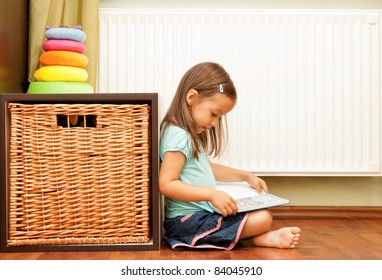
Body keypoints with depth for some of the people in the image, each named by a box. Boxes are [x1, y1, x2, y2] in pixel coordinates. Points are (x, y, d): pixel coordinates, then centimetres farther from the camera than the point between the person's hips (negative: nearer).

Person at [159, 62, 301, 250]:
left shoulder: (191, 135, 14)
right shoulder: (178, 137, -19)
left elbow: (207, 168, 26)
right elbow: (166, 184, -26)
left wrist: (246, 176, 21)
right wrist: (212, 194, -30)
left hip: (199, 215, 11)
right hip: (189, 220, -11)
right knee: (263, 218, -19)